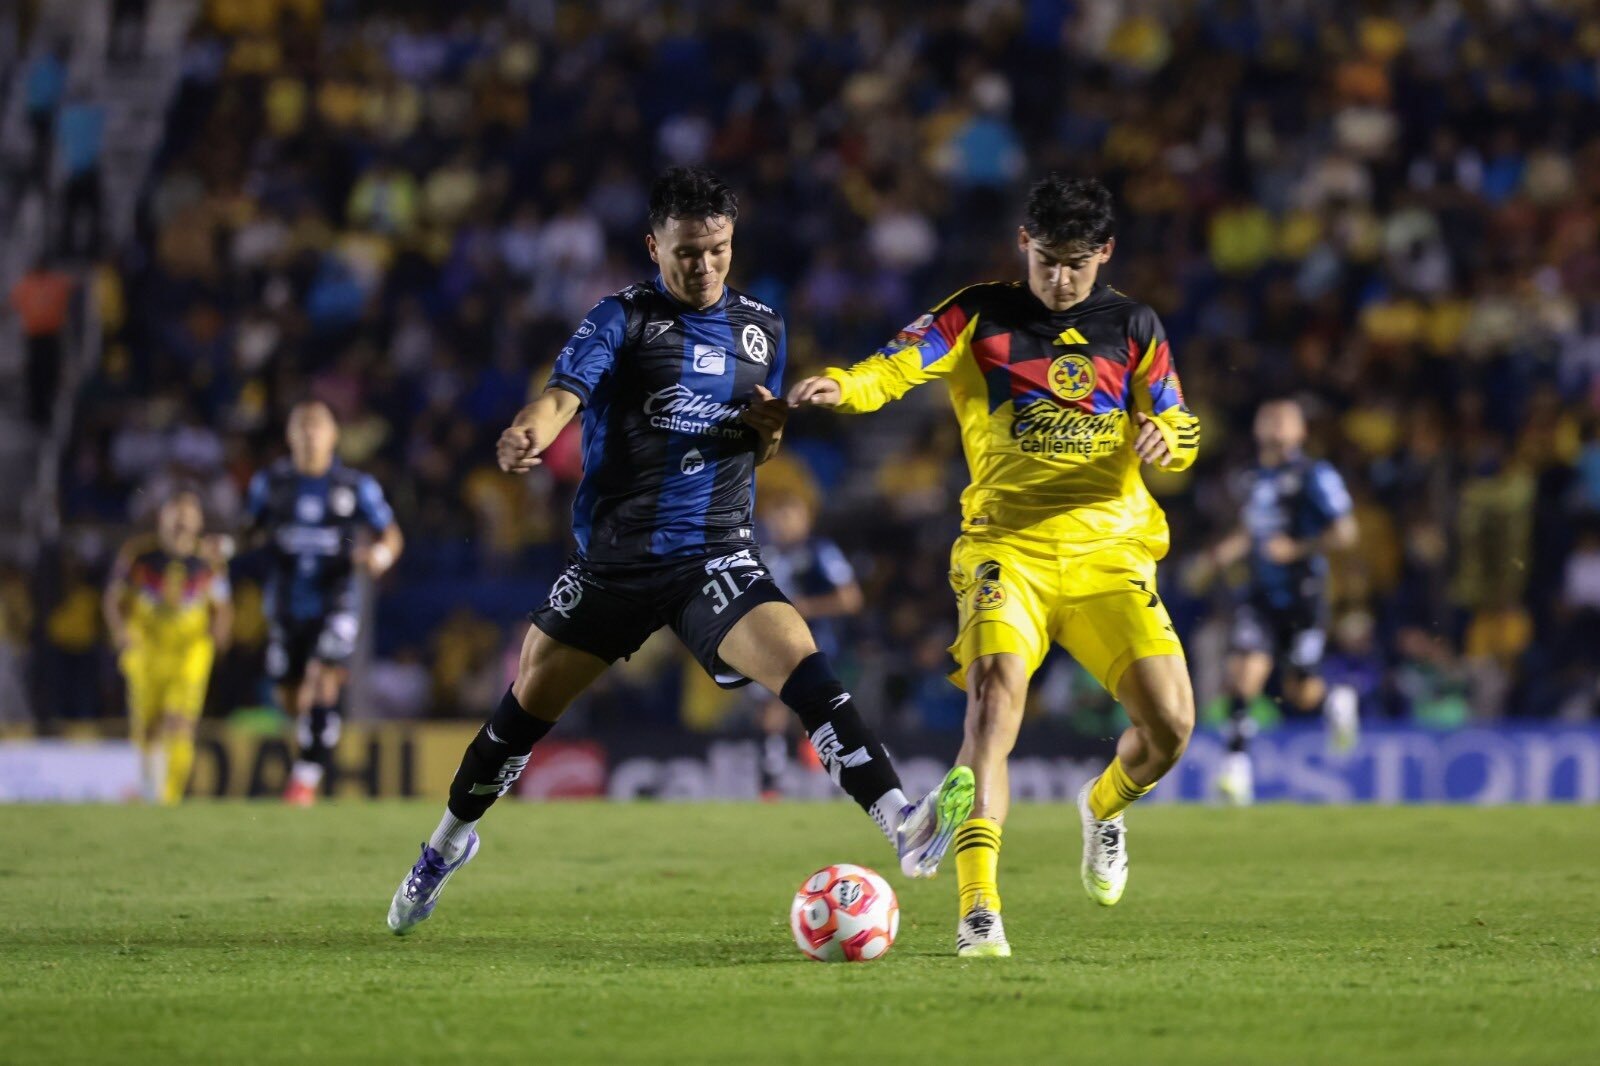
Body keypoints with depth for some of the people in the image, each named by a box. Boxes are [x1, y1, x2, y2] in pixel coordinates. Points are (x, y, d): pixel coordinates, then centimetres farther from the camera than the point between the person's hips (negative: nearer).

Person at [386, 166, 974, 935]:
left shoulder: (760, 328, 8)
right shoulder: (624, 318, -4)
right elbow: (565, 393, -21)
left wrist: (770, 431, -5)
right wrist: (528, 434, -44)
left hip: (714, 554, 1)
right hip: (612, 557, -1)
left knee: (805, 672, -22)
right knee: (530, 702, 10)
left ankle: (905, 827, -32)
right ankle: (452, 838, 34)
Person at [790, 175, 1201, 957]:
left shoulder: (1131, 327, 12)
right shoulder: (980, 316, 3)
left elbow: (1181, 430, 12)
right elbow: (900, 365, -12)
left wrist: (1163, 437, -13)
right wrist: (840, 386, -34)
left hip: (1110, 549, 3)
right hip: (1007, 547, -2)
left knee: (1170, 723, -9)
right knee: (994, 696, -26)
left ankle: (1104, 807, 28)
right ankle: (978, 910, -27)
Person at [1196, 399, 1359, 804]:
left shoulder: (1315, 477, -10)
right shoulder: (1256, 478, 11)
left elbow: (1344, 534, -14)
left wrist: (1296, 549, -18)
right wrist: (1220, 555, 10)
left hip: (1303, 599, -5)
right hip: (1261, 599, 5)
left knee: (1300, 695, 2)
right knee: (1243, 671, -16)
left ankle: (1337, 699, 38)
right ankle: (1237, 766, -15)